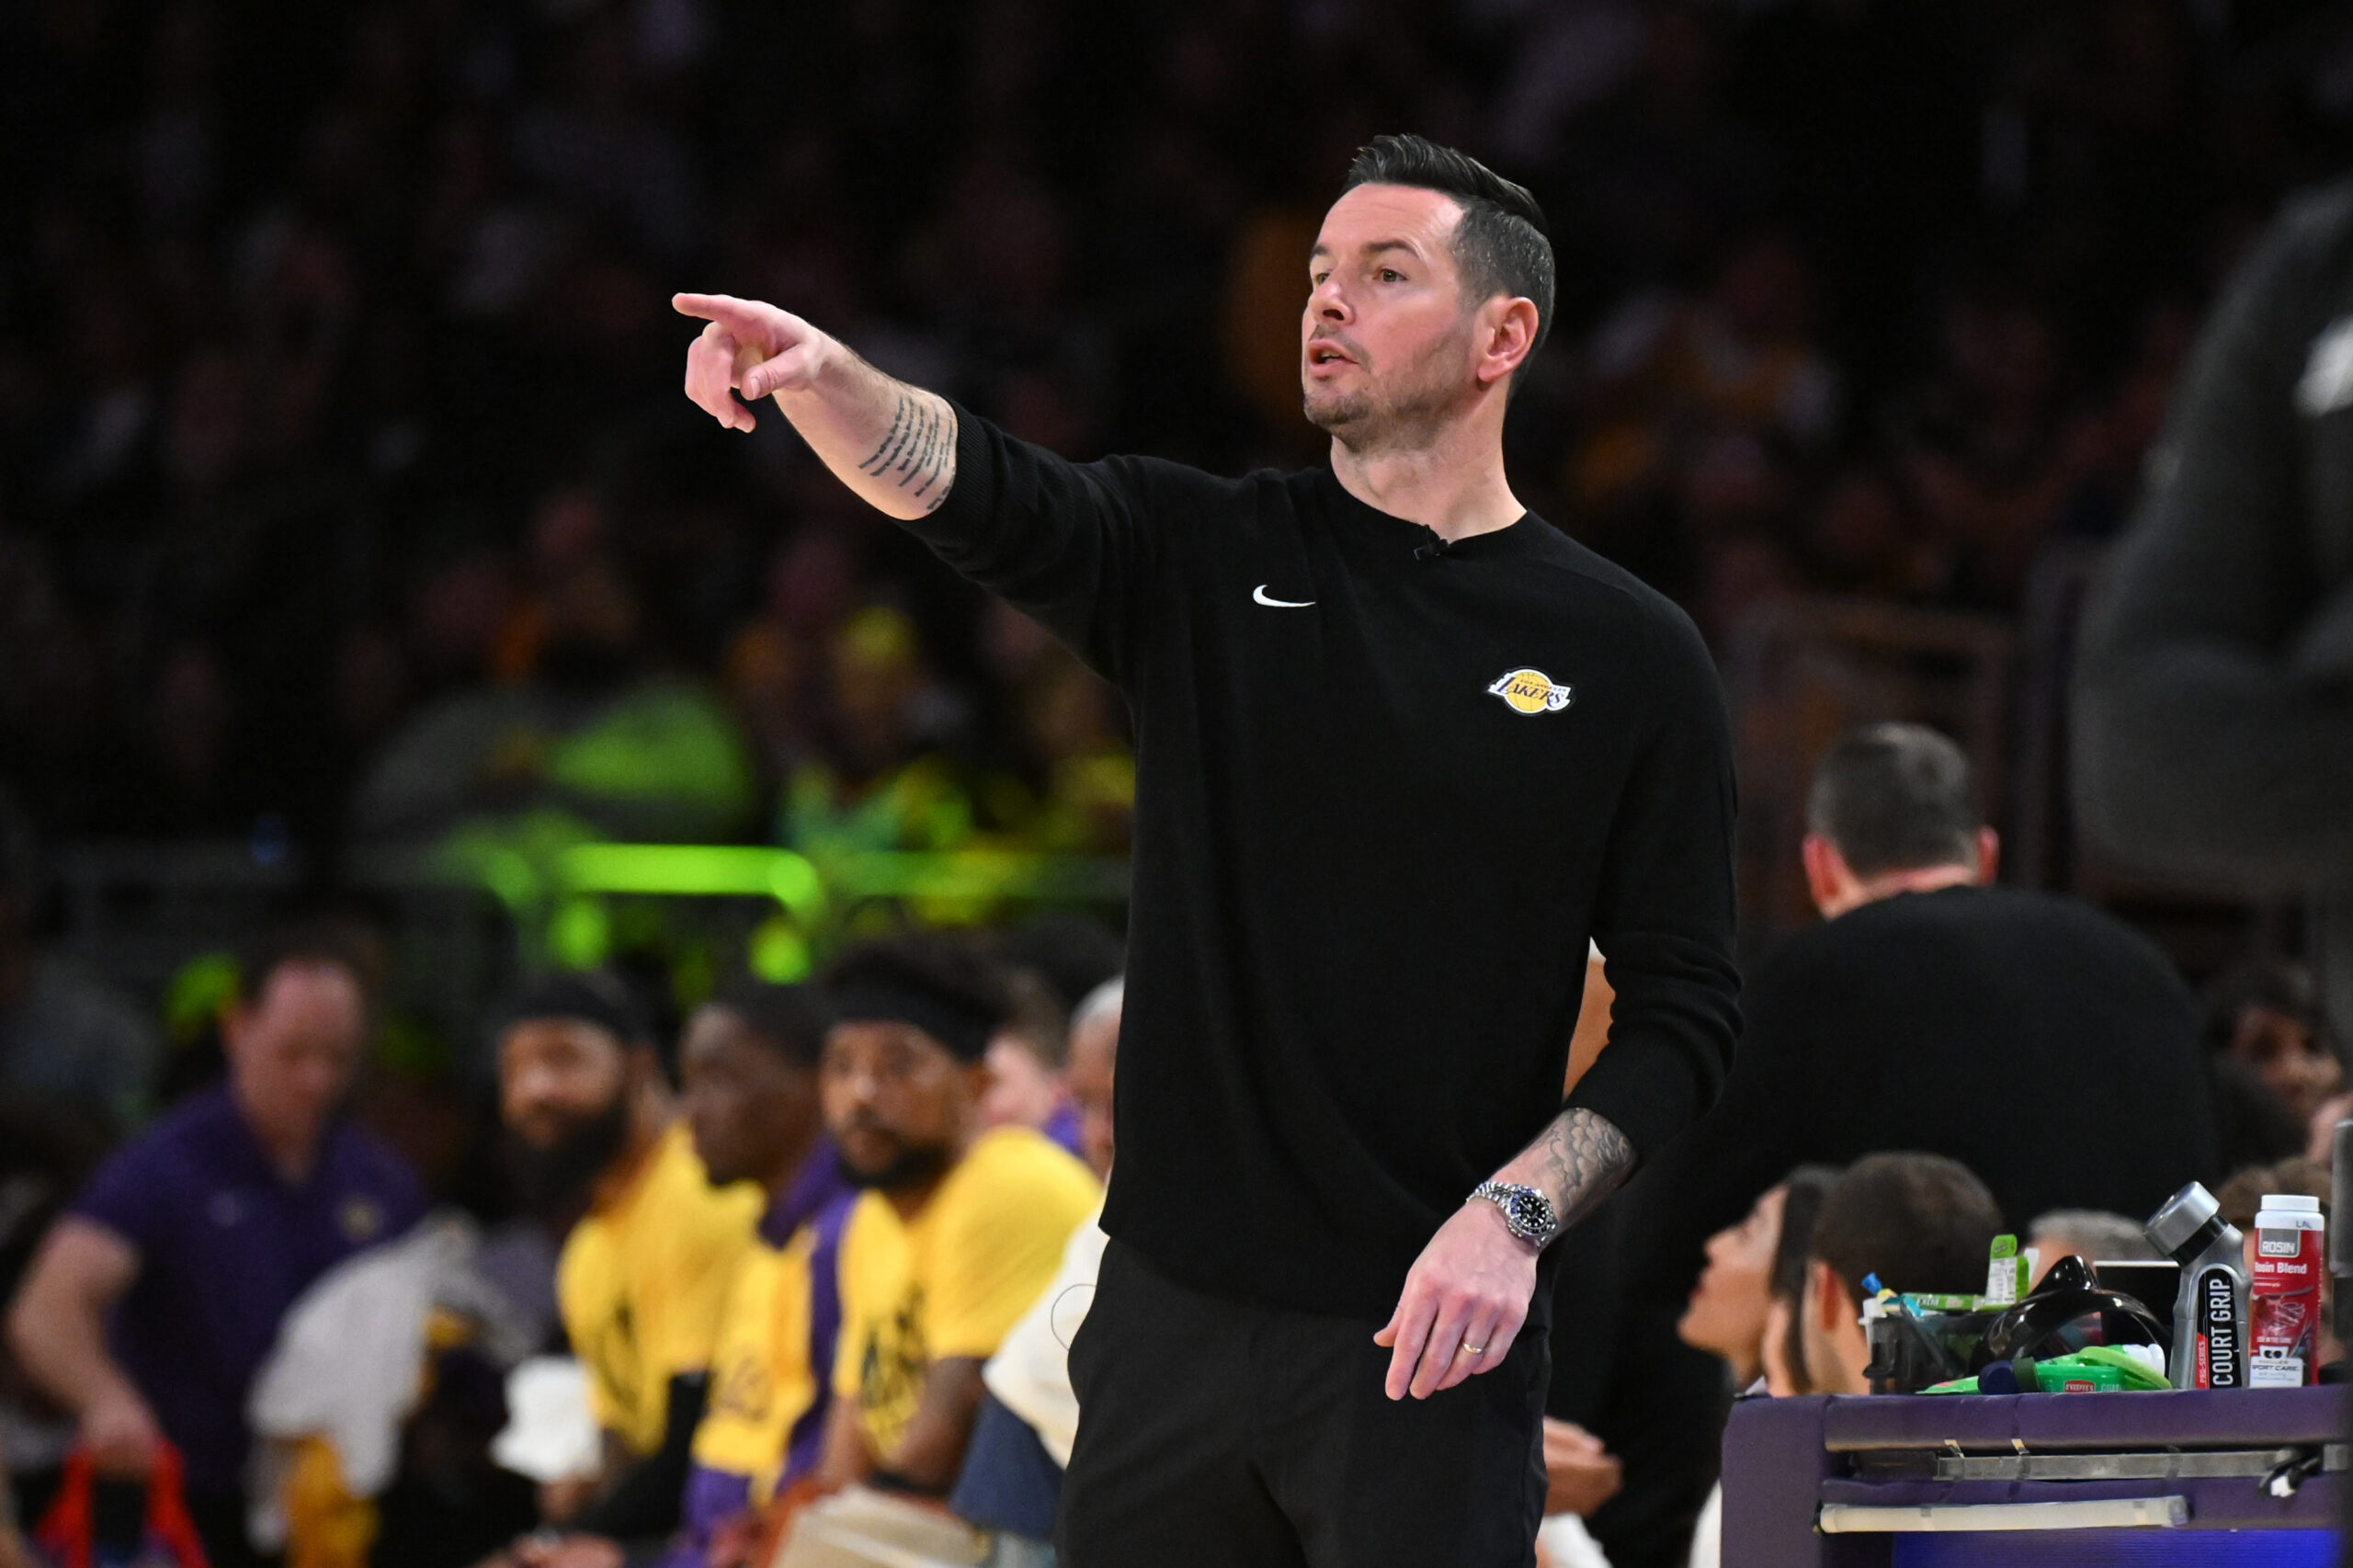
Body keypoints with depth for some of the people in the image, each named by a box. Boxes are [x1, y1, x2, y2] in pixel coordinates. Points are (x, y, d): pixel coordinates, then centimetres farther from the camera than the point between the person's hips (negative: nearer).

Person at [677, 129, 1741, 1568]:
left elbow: (1686, 1015, 0)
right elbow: (970, 488, -14)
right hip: (1174, 1317, 3)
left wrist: (1514, 1212, -14)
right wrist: (821, 376, -35)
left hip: (1424, 1340, -3)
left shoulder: (1631, 656, 1)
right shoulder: (1209, 559, 6)